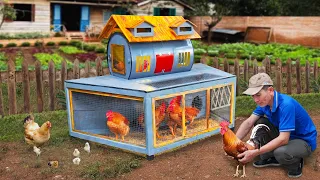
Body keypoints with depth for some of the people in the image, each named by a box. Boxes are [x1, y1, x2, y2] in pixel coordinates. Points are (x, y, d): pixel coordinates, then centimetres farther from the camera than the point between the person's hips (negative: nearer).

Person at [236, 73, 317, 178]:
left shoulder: (286, 105, -33)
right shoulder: (265, 102, -8)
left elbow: (283, 139, -35)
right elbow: (248, 123, -8)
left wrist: (255, 153, -35)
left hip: (304, 141, -8)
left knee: (281, 152, -37)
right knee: (260, 122, -9)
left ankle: (295, 164, -2)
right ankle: (267, 157, 6)